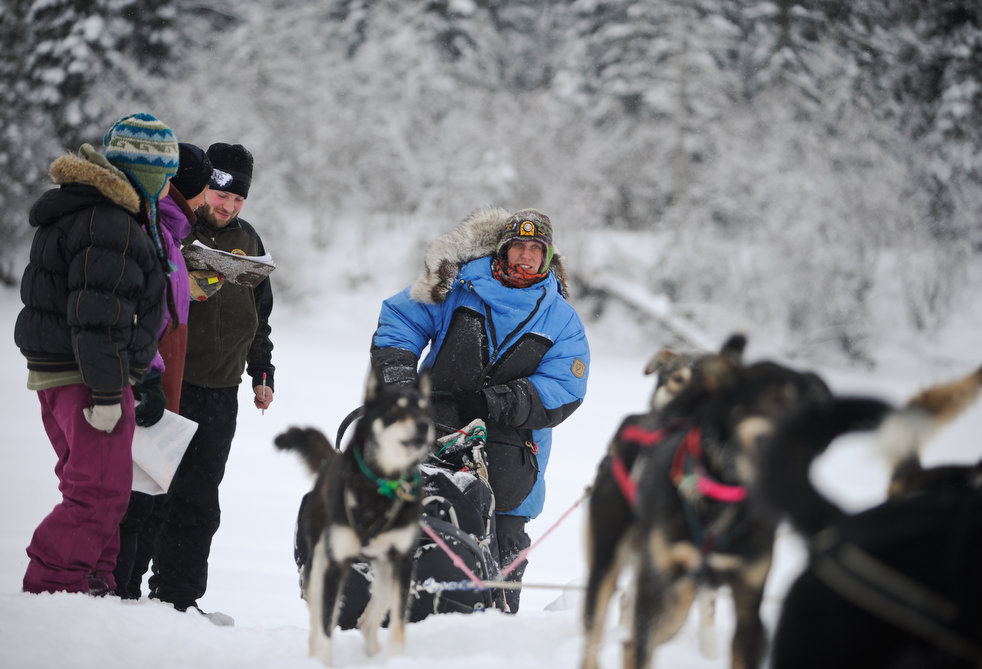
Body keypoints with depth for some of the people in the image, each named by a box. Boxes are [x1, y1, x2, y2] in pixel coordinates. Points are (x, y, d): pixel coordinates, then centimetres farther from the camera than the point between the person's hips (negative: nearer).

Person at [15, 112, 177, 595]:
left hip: (54, 370, 11)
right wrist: (107, 392, -23)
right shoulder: (109, 224, -18)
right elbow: (97, 315, -24)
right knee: (101, 489, -9)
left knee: (90, 486, 18)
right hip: (84, 375, -11)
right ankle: (49, 588, -10)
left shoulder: (81, 207, 16)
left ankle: (94, 585, 24)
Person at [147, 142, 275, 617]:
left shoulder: (247, 240, 16)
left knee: (197, 503, 6)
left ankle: (178, 597, 12)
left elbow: (258, 316, 24)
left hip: (219, 392, 5)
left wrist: (262, 373, 21)